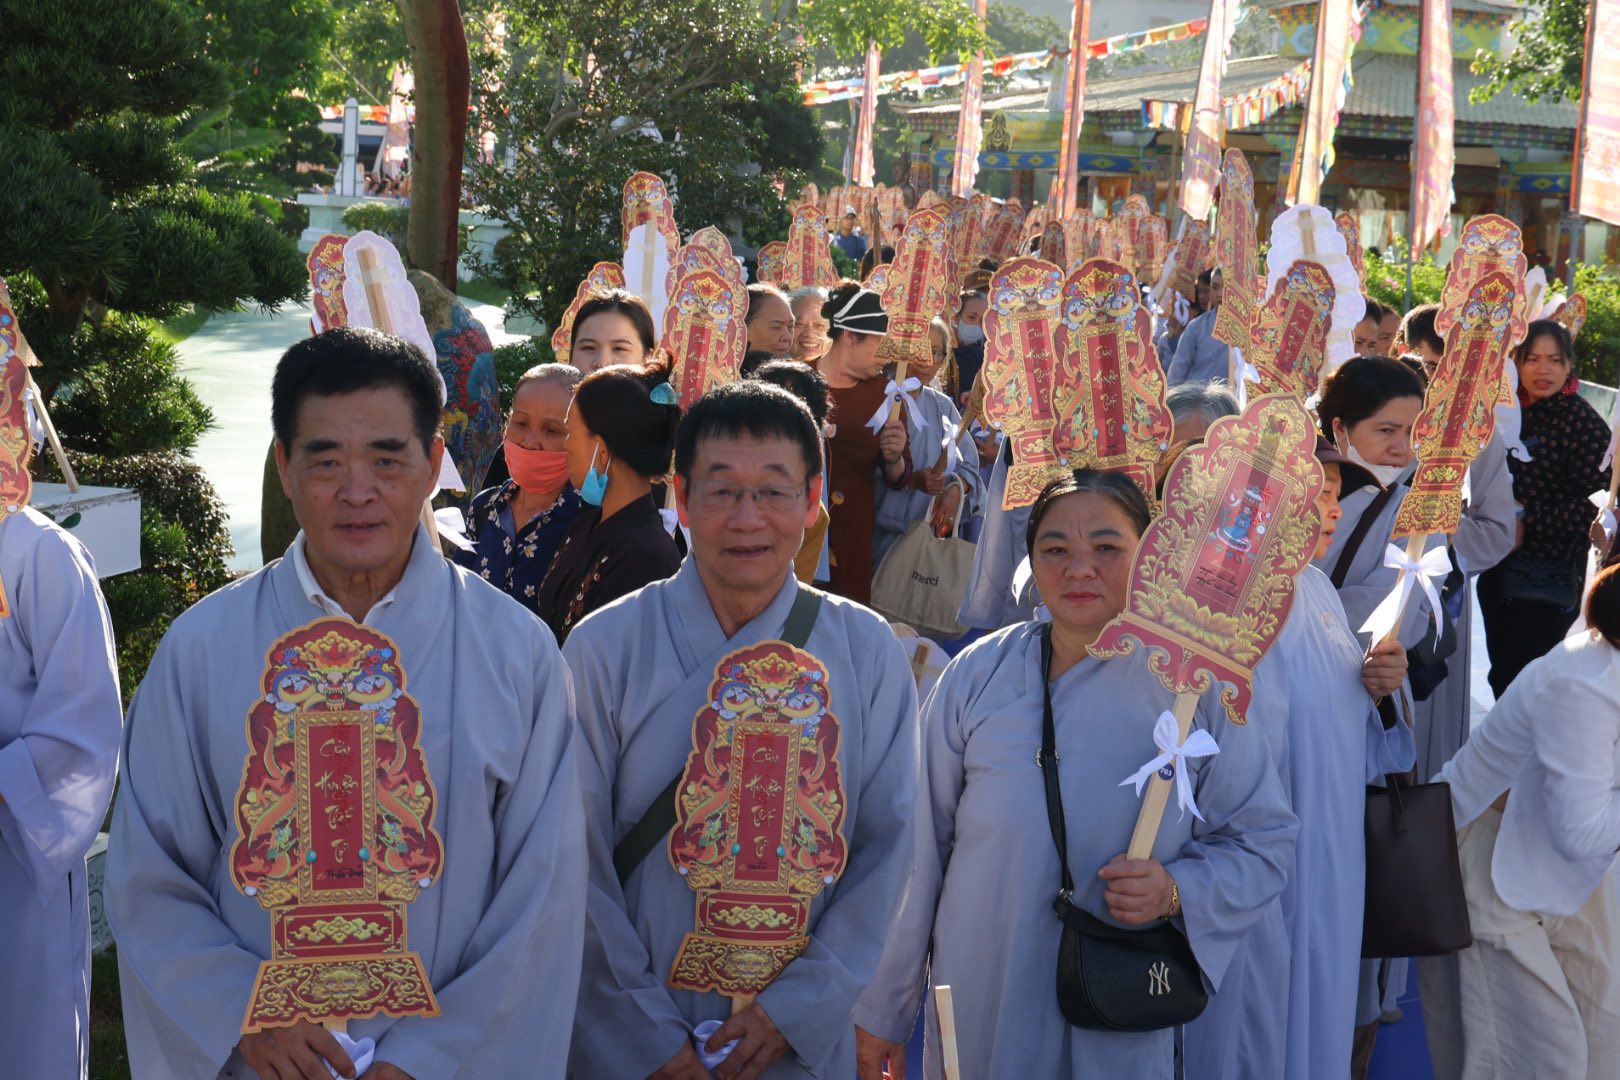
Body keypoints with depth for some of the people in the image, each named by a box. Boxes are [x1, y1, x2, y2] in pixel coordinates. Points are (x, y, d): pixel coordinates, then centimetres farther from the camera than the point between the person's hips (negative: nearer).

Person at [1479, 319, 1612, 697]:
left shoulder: (1584, 423, -12)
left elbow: (1593, 506, -16)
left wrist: (1527, 521, -21)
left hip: (1547, 583, -7)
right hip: (1498, 572, 7)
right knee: (1501, 676, 15)